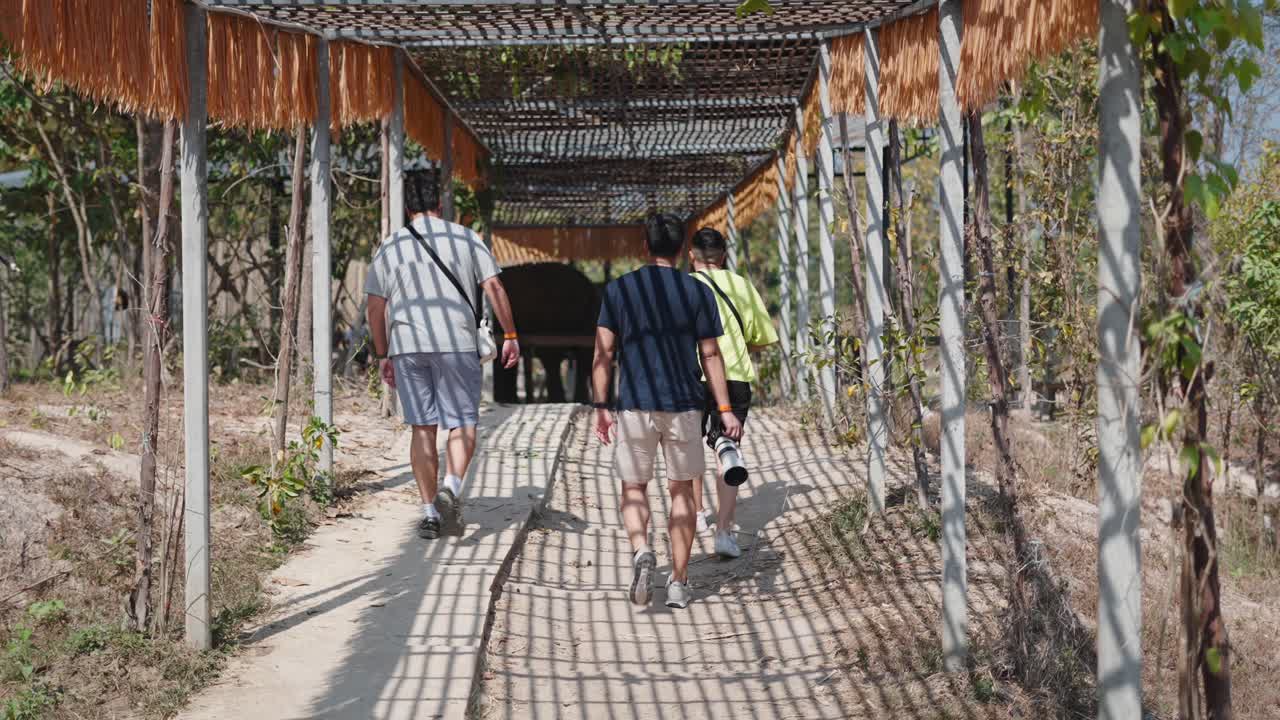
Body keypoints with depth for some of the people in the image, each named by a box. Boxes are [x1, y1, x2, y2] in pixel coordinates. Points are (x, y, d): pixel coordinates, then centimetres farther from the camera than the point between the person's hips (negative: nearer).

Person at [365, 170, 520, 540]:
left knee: (423, 429, 7)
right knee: (463, 424, 6)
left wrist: (383, 356, 15)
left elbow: (375, 308, 8)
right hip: (457, 343, -2)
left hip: (407, 346, 2)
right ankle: (451, 486, -19)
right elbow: (495, 288, -1)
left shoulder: (390, 247, 10)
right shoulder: (465, 238, 5)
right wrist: (510, 336, 6)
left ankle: (429, 512, 6)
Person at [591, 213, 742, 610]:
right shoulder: (697, 291, 0)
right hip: (684, 405, 0)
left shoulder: (619, 289, 1)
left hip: (634, 404, 0)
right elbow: (710, 355, 0)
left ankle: (641, 549, -16)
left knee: (633, 487, 12)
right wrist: (725, 409, 4)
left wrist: (601, 406, 3)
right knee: (681, 491, 10)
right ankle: (678, 584, 11)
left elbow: (603, 353, -2)